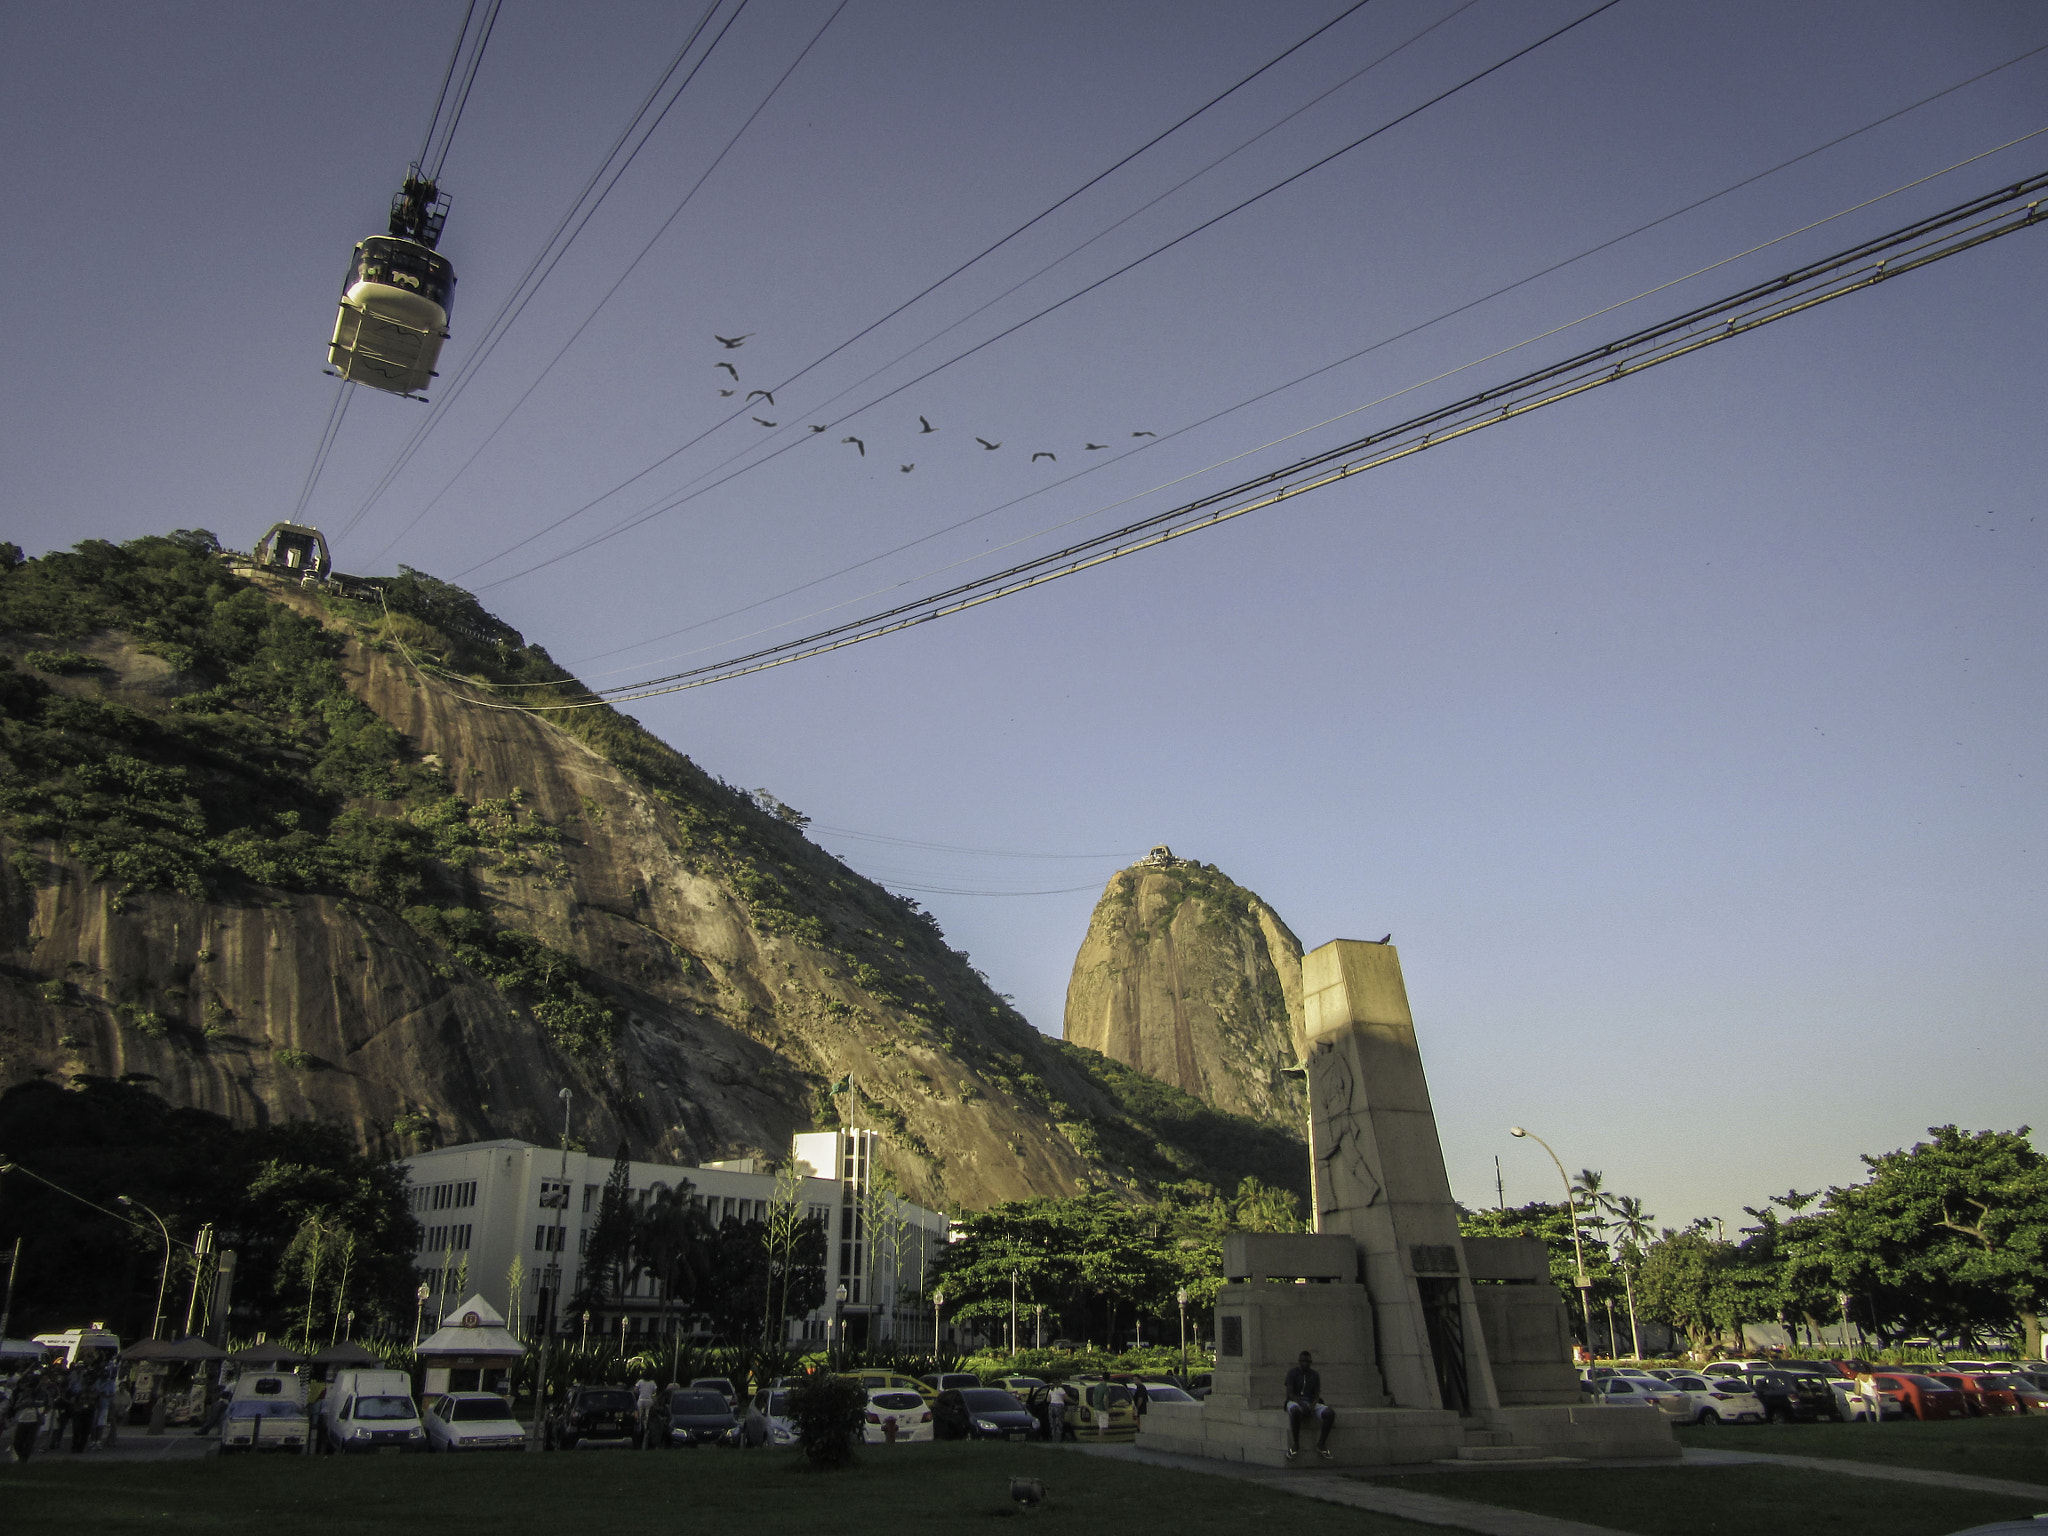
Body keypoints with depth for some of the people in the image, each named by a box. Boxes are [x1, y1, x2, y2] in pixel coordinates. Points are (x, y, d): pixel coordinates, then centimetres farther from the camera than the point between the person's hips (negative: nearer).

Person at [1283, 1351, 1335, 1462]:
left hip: (1311, 1403, 4)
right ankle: (1295, 1445, -29)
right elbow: (1290, 1393, -8)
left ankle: (1321, 1446, -16)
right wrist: (1302, 1404, -24)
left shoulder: (1315, 1375, 12)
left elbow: (1317, 1394, 7)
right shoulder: (1293, 1373, 1)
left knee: (1330, 1413, -26)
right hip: (1295, 1402, -4)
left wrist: (1312, 1405, -15)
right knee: (1295, 1411, -43)